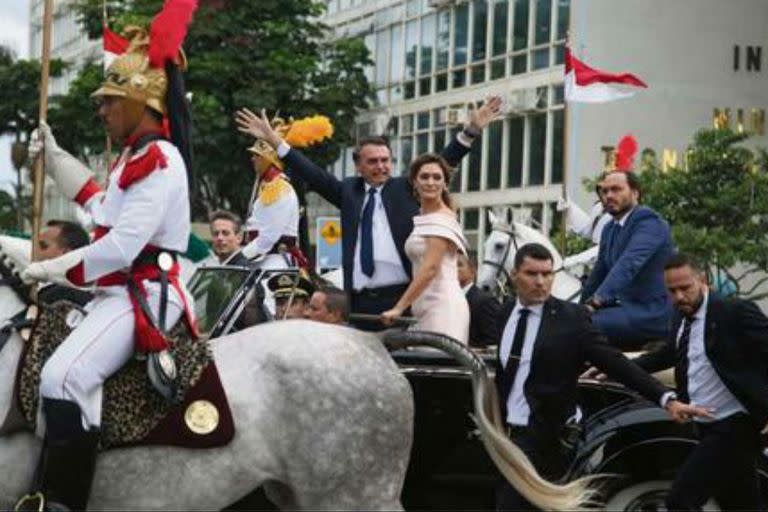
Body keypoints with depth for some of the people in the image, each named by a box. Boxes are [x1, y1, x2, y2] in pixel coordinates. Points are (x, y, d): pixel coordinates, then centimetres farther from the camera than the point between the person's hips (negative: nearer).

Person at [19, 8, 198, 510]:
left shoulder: (158, 160, -15)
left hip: (143, 295, -12)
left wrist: (53, 268, -15)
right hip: (123, 292, 12)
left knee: (64, 376, -31)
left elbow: (123, 245, -24)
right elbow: (103, 205, 36)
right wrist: (54, 157, 35)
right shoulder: (138, 158, 17)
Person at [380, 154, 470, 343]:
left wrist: (399, 308, -18)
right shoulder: (422, 219, 17)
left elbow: (430, 268, -17)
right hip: (425, 309, 9)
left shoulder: (443, 219, -9)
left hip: (442, 305, -9)